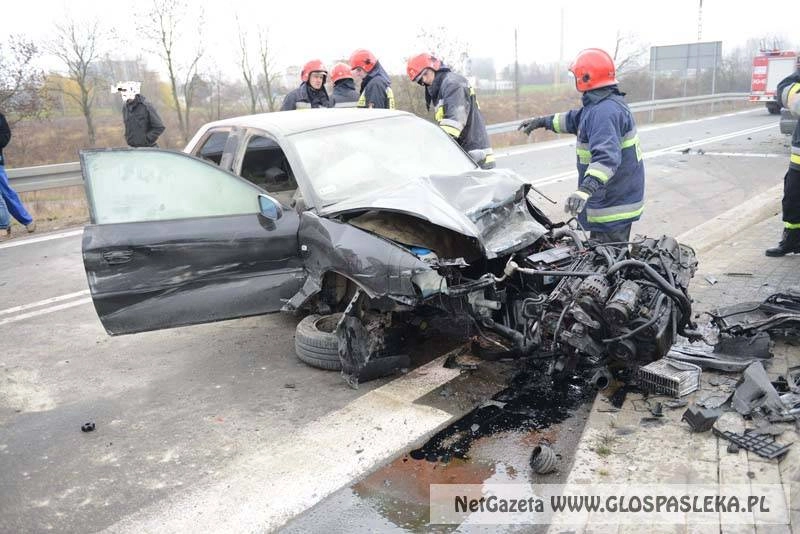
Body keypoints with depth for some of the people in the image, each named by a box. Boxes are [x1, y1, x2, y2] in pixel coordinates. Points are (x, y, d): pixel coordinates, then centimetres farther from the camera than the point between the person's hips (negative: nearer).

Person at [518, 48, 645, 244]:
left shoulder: (605, 111, -25)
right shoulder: (601, 105, 11)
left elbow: (606, 156, -39)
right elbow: (575, 119, 29)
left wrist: (586, 188, -51)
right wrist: (542, 121, 30)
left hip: (613, 207, -11)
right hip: (618, 200, 11)